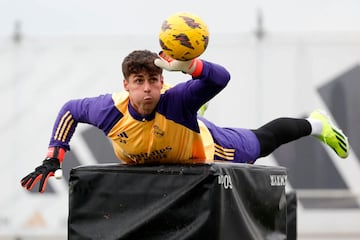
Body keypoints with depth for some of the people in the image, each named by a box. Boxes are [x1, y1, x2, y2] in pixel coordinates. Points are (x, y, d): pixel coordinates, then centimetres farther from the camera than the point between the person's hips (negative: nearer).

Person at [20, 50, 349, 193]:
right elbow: (70, 110, -19)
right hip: (144, 162, 4)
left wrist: (187, 66, -75)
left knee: (262, 142, 20)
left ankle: (315, 125, 48)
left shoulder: (175, 100, -47)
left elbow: (221, 78, -57)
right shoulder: (110, 110, -39)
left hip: (204, 149, -4)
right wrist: (52, 160, -24)